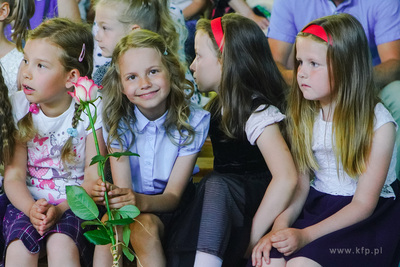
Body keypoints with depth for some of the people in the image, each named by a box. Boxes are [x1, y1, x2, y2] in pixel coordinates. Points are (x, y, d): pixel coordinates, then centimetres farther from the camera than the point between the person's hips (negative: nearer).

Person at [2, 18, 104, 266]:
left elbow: (94, 178, -7)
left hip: (75, 205, -2)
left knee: (61, 246, -30)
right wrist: (31, 208, -23)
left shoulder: (89, 109, -7)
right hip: (27, 202, 2)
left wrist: (60, 209, -21)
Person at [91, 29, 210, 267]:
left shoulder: (193, 120, -14)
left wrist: (141, 201, -39)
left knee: (145, 226, -32)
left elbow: (173, 196, -16)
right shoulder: (117, 121, -9)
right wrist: (109, 195, -42)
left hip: (168, 211, -2)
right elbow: (123, 187, -16)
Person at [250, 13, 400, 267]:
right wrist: (280, 227, -17)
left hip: (369, 218, -5)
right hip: (317, 205, 5)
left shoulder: (378, 123, -14)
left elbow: (364, 203, -13)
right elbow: (299, 184, 3)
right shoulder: (305, 115, 4)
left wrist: (305, 235, -23)